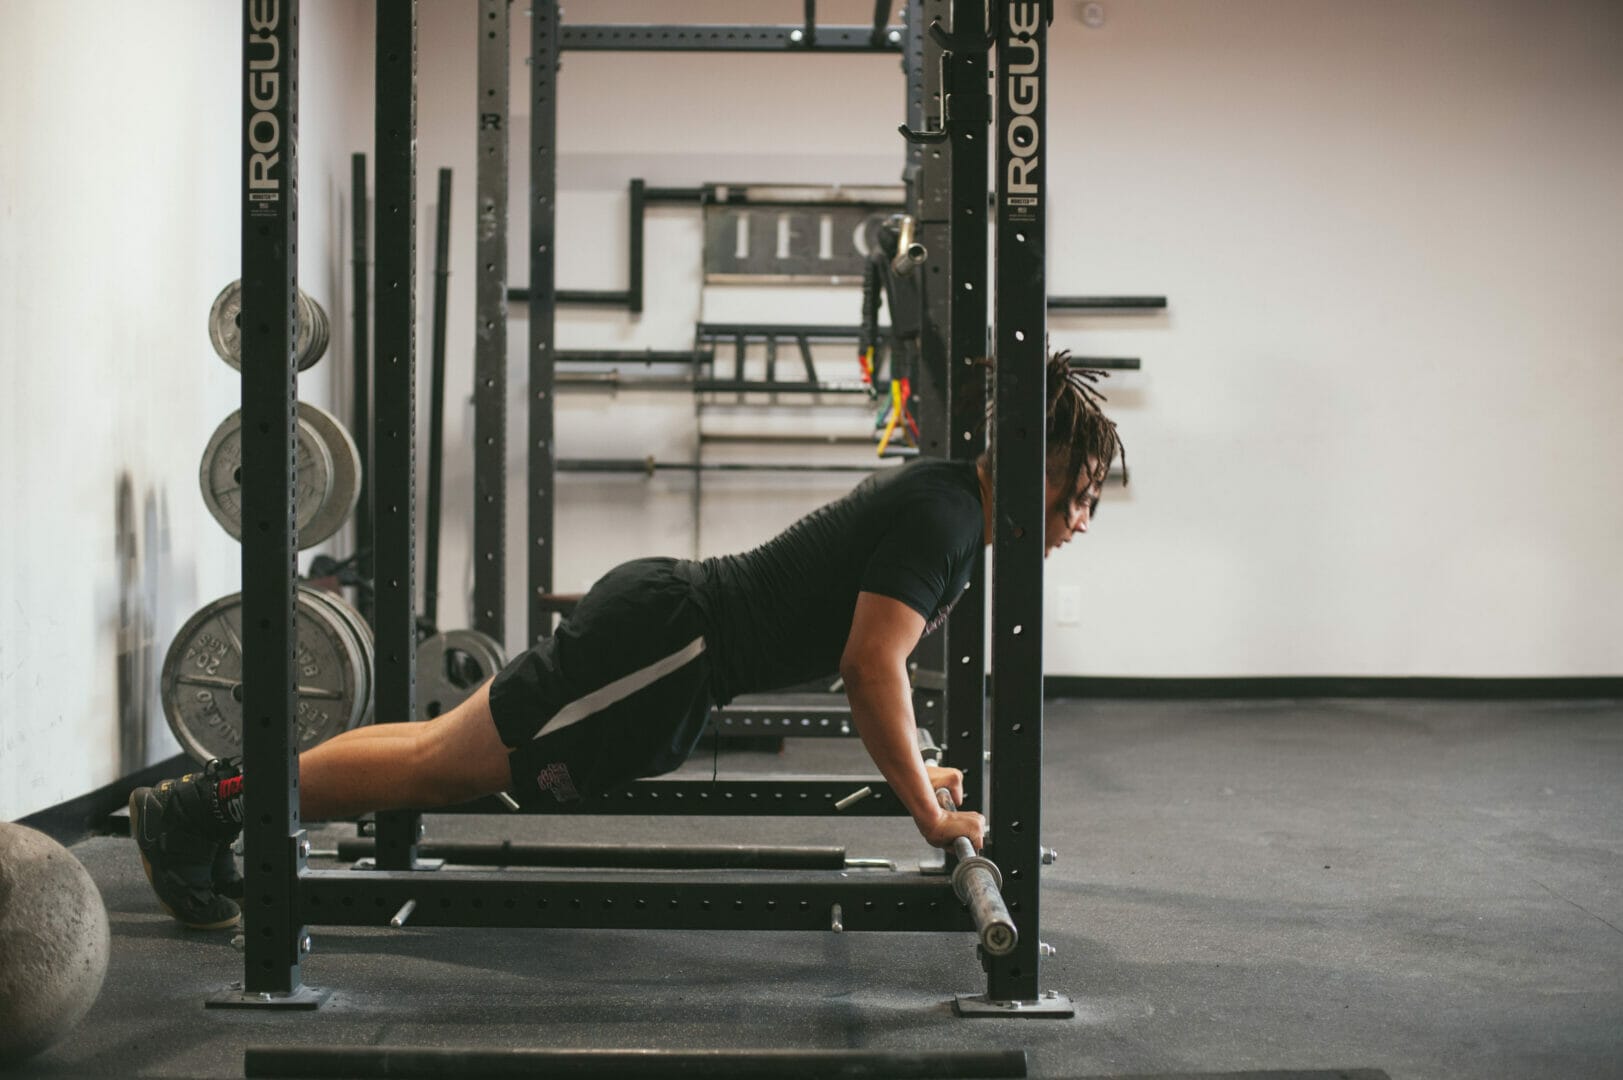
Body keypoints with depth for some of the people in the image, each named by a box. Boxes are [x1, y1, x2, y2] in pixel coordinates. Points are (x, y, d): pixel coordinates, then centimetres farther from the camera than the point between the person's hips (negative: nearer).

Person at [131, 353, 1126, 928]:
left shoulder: (946, 504, 13)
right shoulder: (943, 517, -18)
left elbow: (873, 656, 27)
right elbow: (871, 666, -24)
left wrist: (914, 767, 27)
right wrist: (929, 813, -19)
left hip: (665, 628, 9)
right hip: (663, 641, -9)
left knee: (447, 762, 14)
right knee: (438, 764, -2)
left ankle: (243, 800, 21)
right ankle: (202, 806, 5)